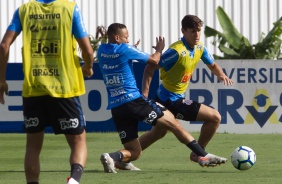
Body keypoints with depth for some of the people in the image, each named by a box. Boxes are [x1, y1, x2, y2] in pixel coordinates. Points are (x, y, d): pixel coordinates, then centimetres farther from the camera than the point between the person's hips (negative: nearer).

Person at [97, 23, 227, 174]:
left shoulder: (101, 51, 11)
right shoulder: (125, 49, -5)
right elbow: (154, 60, 3)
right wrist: (159, 49, 22)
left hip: (115, 107, 6)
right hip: (133, 100, -6)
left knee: (134, 152, 9)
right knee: (172, 122, 4)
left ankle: (112, 157, -22)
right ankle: (203, 156, 1)